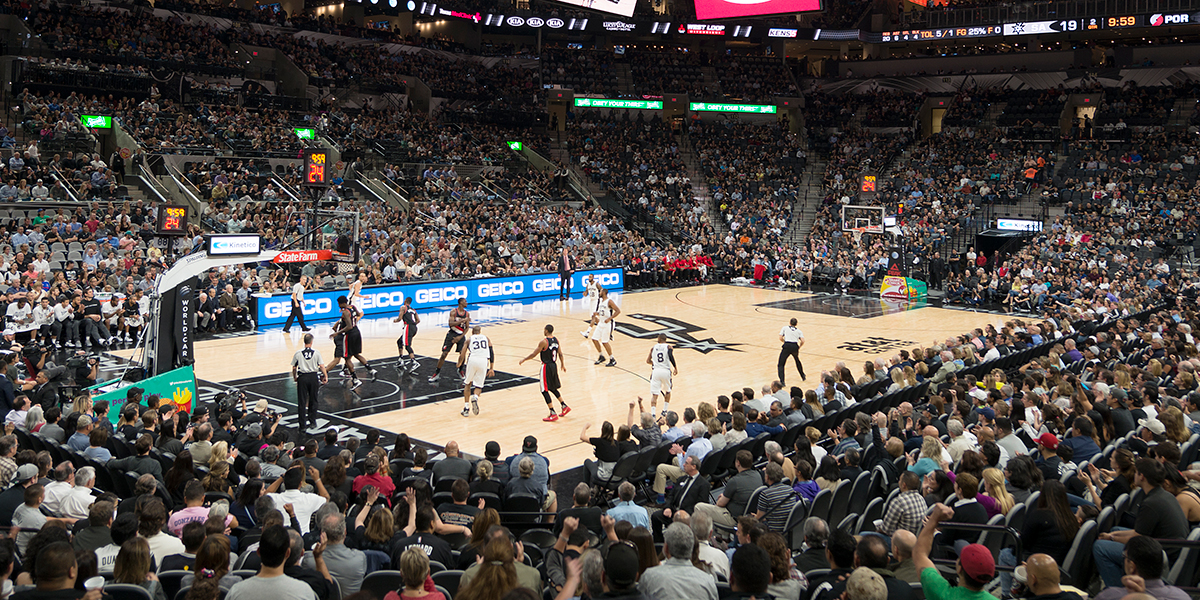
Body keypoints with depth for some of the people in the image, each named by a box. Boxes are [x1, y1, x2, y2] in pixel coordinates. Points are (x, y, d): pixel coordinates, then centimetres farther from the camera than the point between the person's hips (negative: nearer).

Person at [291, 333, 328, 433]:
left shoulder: (298, 353, -4)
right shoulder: (316, 352, -4)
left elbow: (294, 368, 1)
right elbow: (322, 366, -6)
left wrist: (294, 377, 17)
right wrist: (325, 376, 5)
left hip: (302, 377, -1)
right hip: (313, 377, 1)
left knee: (302, 402, 4)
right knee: (313, 401, 16)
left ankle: (302, 425, 4)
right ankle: (312, 421, 25)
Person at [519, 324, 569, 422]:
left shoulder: (544, 342, -18)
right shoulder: (556, 340, 4)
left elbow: (534, 354, -13)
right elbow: (560, 353, 11)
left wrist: (523, 360, 0)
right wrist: (563, 364, 25)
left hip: (546, 367, -8)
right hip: (554, 366, 8)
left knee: (545, 391, -2)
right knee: (553, 388, 25)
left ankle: (553, 414, -3)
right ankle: (564, 406, 27)